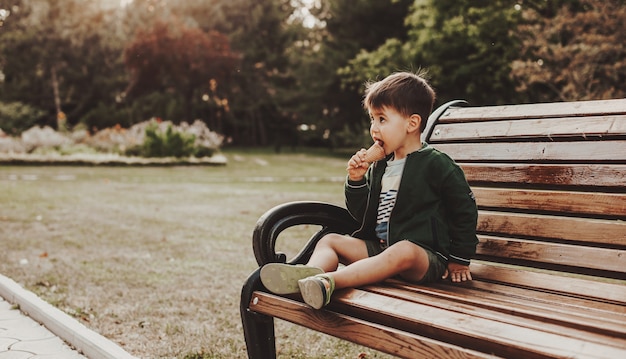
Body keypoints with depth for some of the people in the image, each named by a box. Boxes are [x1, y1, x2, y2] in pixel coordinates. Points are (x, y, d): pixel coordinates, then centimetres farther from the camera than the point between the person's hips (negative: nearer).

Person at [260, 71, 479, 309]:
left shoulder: (436, 164, -5)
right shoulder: (379, 166, 13)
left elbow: (465, 209, 1)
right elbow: (362, 215, 16)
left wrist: (459, 259, 3)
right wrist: (356, 181, -1)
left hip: (427, 256, -7)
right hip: (379, 247, 7)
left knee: (404, 252, -38)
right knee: (330, 240, -6)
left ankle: (329, 281, -53)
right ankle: (310, 274, -39)